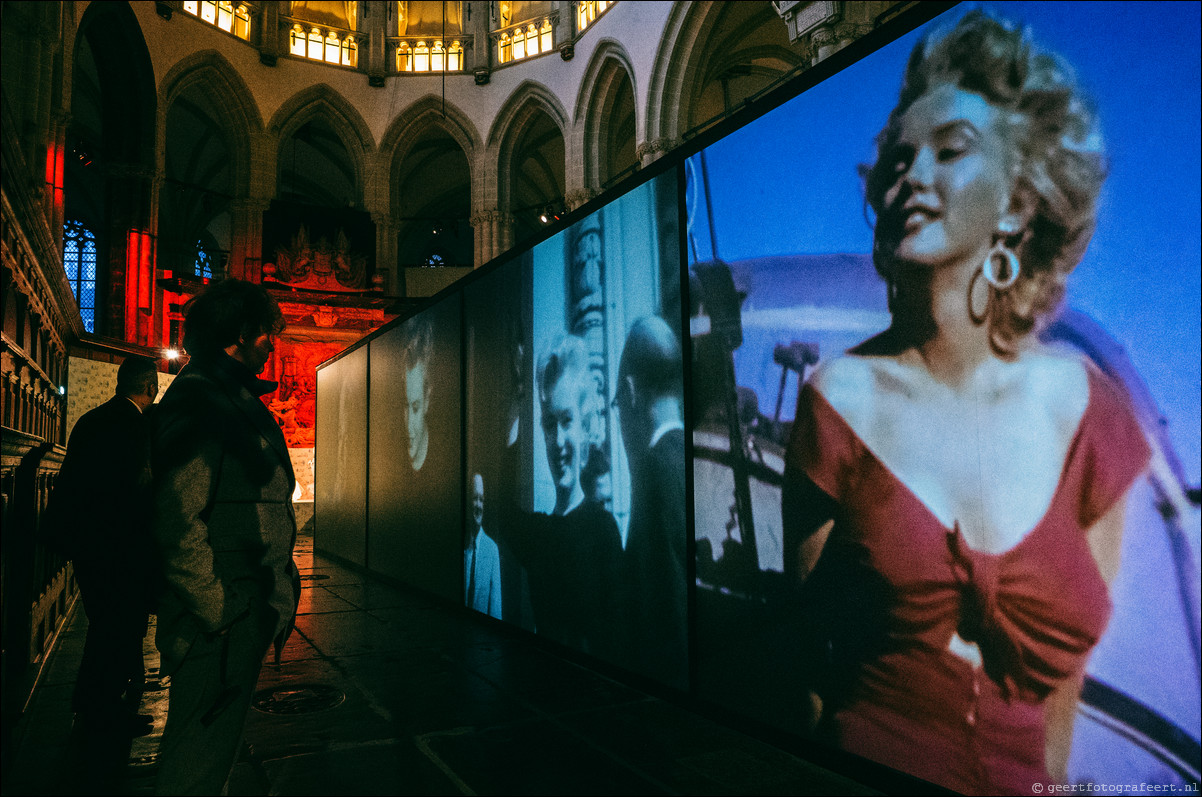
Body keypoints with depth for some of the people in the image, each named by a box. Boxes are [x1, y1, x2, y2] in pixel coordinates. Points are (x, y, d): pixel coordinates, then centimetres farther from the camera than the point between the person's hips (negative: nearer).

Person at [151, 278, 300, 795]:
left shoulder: (237, 399, 16)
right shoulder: (199, 400, -16)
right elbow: (178, 520, -23)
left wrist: (276, 590, 19)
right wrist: (219, 612, -21)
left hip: (246, 613, 10)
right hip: (219, 622, -10)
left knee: (213, 748, 21)